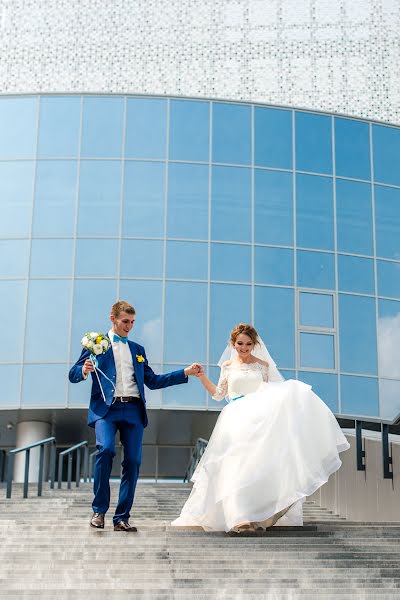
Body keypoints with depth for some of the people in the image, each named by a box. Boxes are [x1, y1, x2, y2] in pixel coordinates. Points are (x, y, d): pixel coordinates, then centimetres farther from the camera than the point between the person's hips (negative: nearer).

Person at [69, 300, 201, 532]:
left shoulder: (137, 350, 25)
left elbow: (153, 381, 23)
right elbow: (73, 375, 7)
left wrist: (186, 372, 16)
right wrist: (84, 371, -17)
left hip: (133, 410, 4)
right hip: (106, 408, -4)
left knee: (133, 461, -4)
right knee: (106, 449, -25)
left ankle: (122, 517, 4)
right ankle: (99, 509, -11)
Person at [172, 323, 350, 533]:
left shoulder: (263, 365, 11)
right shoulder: (228, 365, 13)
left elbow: (274, 391, 11)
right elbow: (218, 394, 15)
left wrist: (293, 396, -5)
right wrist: (202, 377, 3)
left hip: (260, 417, 0)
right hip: (236, 420, 0)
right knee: (237, 462, -14)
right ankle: (239, 517, -20)